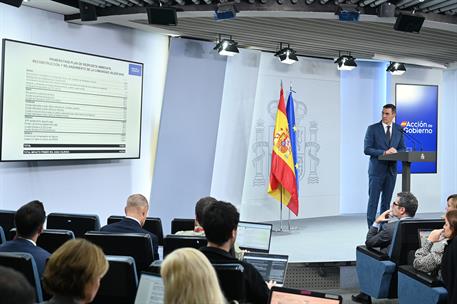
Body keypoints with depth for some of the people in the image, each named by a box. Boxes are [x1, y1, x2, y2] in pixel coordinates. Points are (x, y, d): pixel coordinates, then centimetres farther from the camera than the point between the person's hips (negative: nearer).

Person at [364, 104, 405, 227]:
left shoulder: (399, 129, 8)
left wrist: (396, 151, -11)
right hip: (377, 169, -4)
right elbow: (367, 149, -9)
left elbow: (402, 148, 12)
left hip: (391, 170, 4)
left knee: (386, 201, 8)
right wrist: (384, 152, -20)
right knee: (373, 200, -3)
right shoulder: (372, 129, -4)